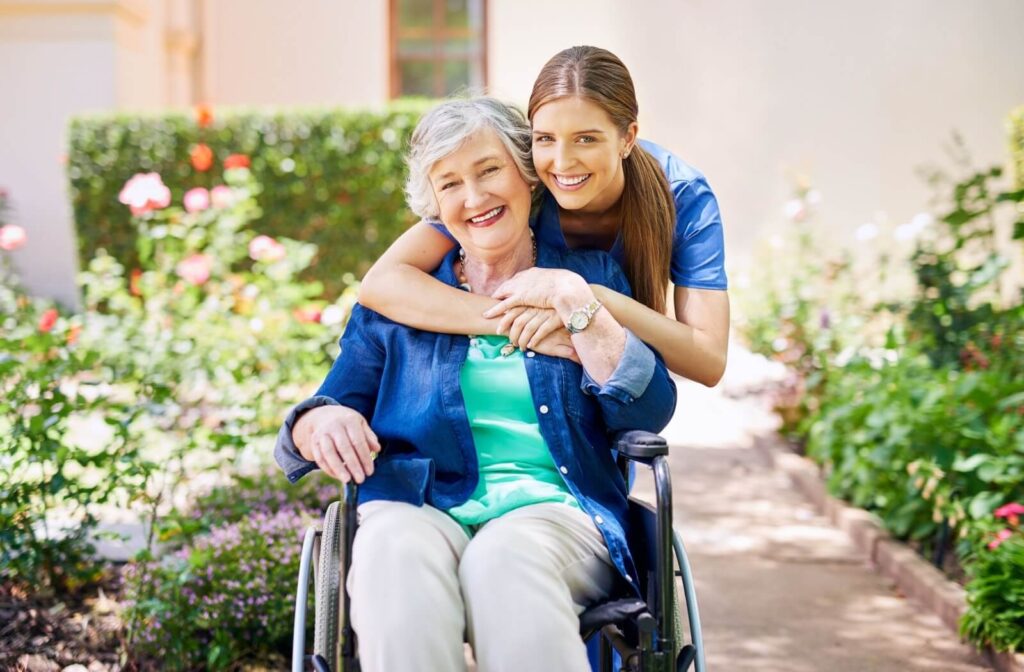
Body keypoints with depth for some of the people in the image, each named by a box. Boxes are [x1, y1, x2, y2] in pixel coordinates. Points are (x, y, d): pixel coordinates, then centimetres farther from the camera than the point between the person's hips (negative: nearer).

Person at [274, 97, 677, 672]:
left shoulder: (588, 276, 16)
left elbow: (649, 414, 2)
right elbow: (322, 420, 13)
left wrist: (574, 301, -5)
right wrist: (321, 422, -10)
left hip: (553, 511, -1)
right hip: (418, 511, 1)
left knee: (503, 555, -37)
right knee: (396, 550, -36)